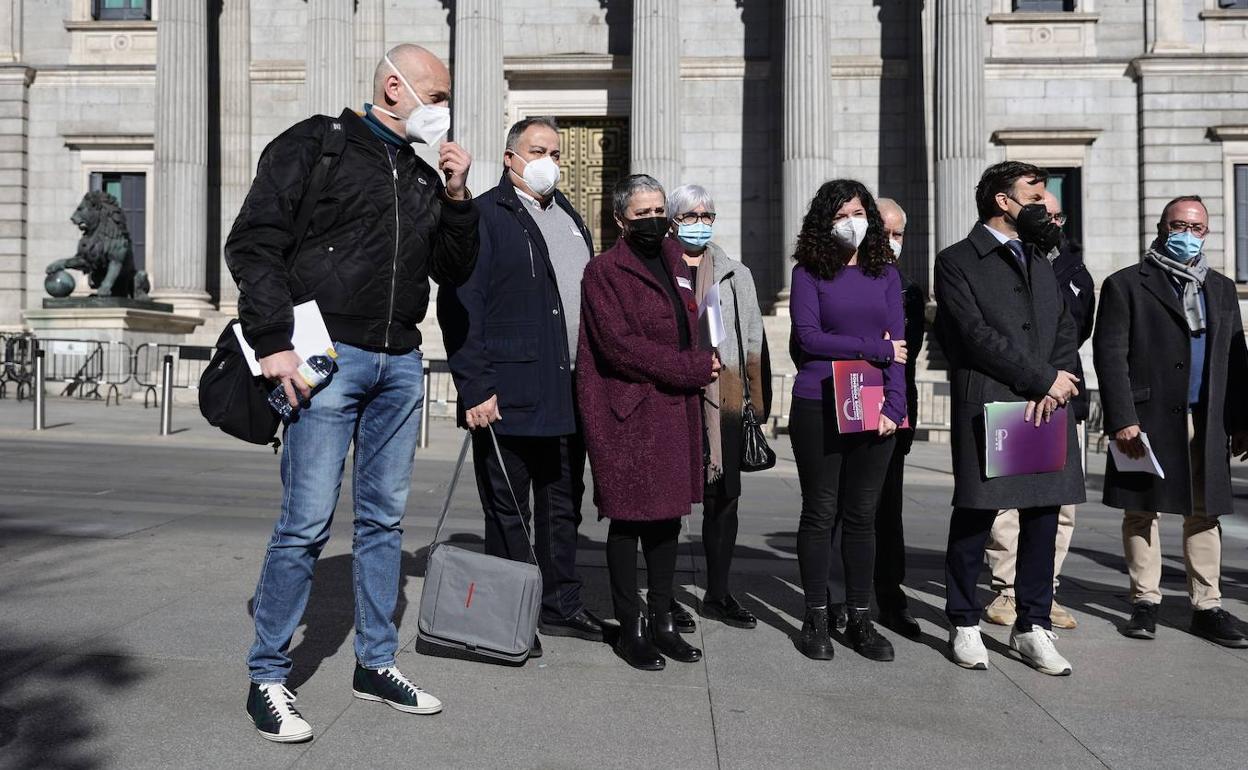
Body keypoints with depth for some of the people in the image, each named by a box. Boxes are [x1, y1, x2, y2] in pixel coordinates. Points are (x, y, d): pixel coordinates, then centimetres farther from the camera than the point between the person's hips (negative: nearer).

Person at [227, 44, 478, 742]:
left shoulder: (424, 175, 17)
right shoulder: (316, 145, 0)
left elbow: (455, 271, 17)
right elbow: (254, 243, -6)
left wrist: (456, 198, 4)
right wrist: (275, 341, -14)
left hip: (400, 364, 6)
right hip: (329, 357, -6)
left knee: (384, 518, 11)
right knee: (308, 522, -6)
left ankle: (376, 663, 23)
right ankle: (268, 677, 9)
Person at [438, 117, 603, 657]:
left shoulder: (569, 217, 18)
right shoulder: (484, 216, -6)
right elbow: (459, 306, -12)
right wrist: (474, 388, -18)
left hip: (569, 395, 8)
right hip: (509, 395, -7)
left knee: (563, 506, 16)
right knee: (507, 512, 4)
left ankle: (560, 606, 29)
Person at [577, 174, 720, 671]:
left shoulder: (674, 261, 19)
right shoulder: (604, 271, -5)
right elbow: (619, 345, -15)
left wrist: (699, 368, 6)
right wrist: (693, 368, -12)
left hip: (675, 407, 7)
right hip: (627, 411, -7)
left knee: (668, 515, 11)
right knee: (628, 518, 0)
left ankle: (662, 621, 22)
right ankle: (631, 627, 12)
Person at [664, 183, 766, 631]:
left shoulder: (736, 276, 15)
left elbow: (754, 342, 13)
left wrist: (757, 404, 7)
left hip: (722, 400, 3)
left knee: (723, 497, 5)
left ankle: (717, 594, 19)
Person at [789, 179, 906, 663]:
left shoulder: (885, 273, 10)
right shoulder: (809, 272, 2)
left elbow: (899, 345, 4)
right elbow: (808, 336, -9)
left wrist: (894, 404, -8)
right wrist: (876, 348, -8)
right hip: (817, 408, -2)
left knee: (862, 514, 8)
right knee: (820, 512, 4)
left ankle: (859, 619, 17)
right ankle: (815, 618, 14)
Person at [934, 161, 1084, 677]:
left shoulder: (1041, 262, 21)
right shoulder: (957, 262, 0)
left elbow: (1065, 329, 14)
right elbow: (977, 335, -10)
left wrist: (1058, 384, -5)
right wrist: (1044, 379, -10)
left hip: (1047, 406, 6)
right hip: (986, 407, -6)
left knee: (1043, 515, 6)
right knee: (974, 517, 0)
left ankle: (1032, 627, 17)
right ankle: (965, 625, 14)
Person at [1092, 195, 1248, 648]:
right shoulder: (1126, 285, 1)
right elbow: (1110, 355, -6)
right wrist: (1122, 419, -14)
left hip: (1206, 422, 4)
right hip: (1146, 421, -4)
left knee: (1204, 514, 7)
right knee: (1141, 511, 3)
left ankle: (1207, 606, 15)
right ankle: (1145, 601, 14)